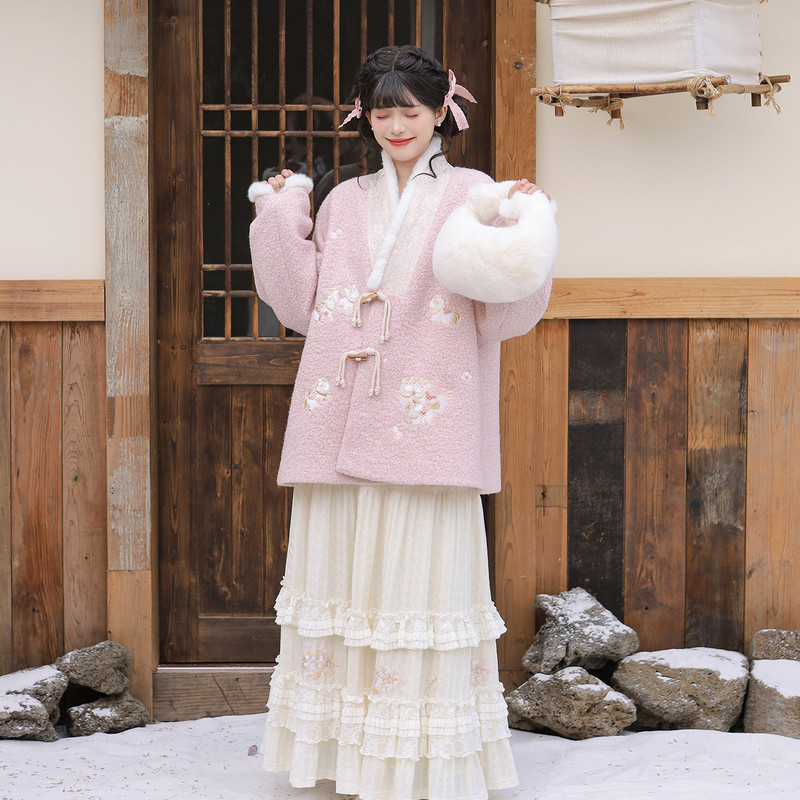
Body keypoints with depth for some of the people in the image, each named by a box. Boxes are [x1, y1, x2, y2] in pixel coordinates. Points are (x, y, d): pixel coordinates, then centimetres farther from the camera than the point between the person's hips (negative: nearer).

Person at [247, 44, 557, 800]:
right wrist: (279, 222, 7)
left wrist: (519, 228, -17)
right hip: (341, 422, 4)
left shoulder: (472, 196, 4)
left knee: (421, 567, -3)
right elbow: (305, 306, 12)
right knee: (341, 568, 6)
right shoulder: (342, 202, 16)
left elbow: (500, 314, -4)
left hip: (426, 423, -4)